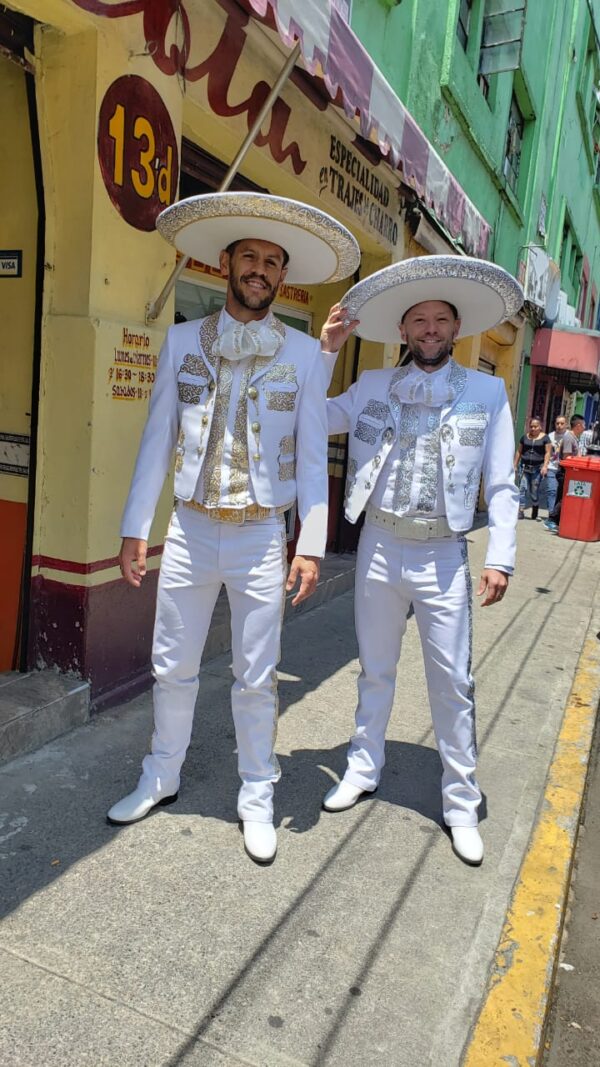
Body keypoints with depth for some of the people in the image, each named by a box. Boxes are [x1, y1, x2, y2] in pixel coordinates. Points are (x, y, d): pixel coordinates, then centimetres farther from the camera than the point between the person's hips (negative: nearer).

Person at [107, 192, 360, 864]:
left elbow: (312, 455, 0)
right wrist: (134, 528, 2)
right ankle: (161, 779, 36)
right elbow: (158, 439, 5)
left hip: (262, 537, -1)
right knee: (172, 668, 14)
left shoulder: (303, 354, 0)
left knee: (255, 679, 8)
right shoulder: (182, 341, 5)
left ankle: (257, 800, 28)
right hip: (189, 530, 2)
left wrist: (310, 544, -5)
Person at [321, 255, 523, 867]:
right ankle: (363, 770, 36)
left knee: (452, 683, 4)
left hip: (442, 556, -2)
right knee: (374, 669, 16)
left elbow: (501, 484, -1)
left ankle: (461, 804, 22)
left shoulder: (486, 392, 1)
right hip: (379, 547, 2)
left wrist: (500, 557, -8)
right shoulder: (373, 387, 5)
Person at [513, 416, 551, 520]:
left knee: (534, 490, 4)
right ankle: (521, 511, -8)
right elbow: (519, 452, 13)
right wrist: (515, 465, 10)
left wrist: (545, 466, -13)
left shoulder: (545, 438, 2)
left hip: (537, 468, -2)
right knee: (522, 488, -7)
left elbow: (547, 453, -3)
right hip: (525, 467, 2)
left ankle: (535, 509, 26)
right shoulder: (525, 437, 10)